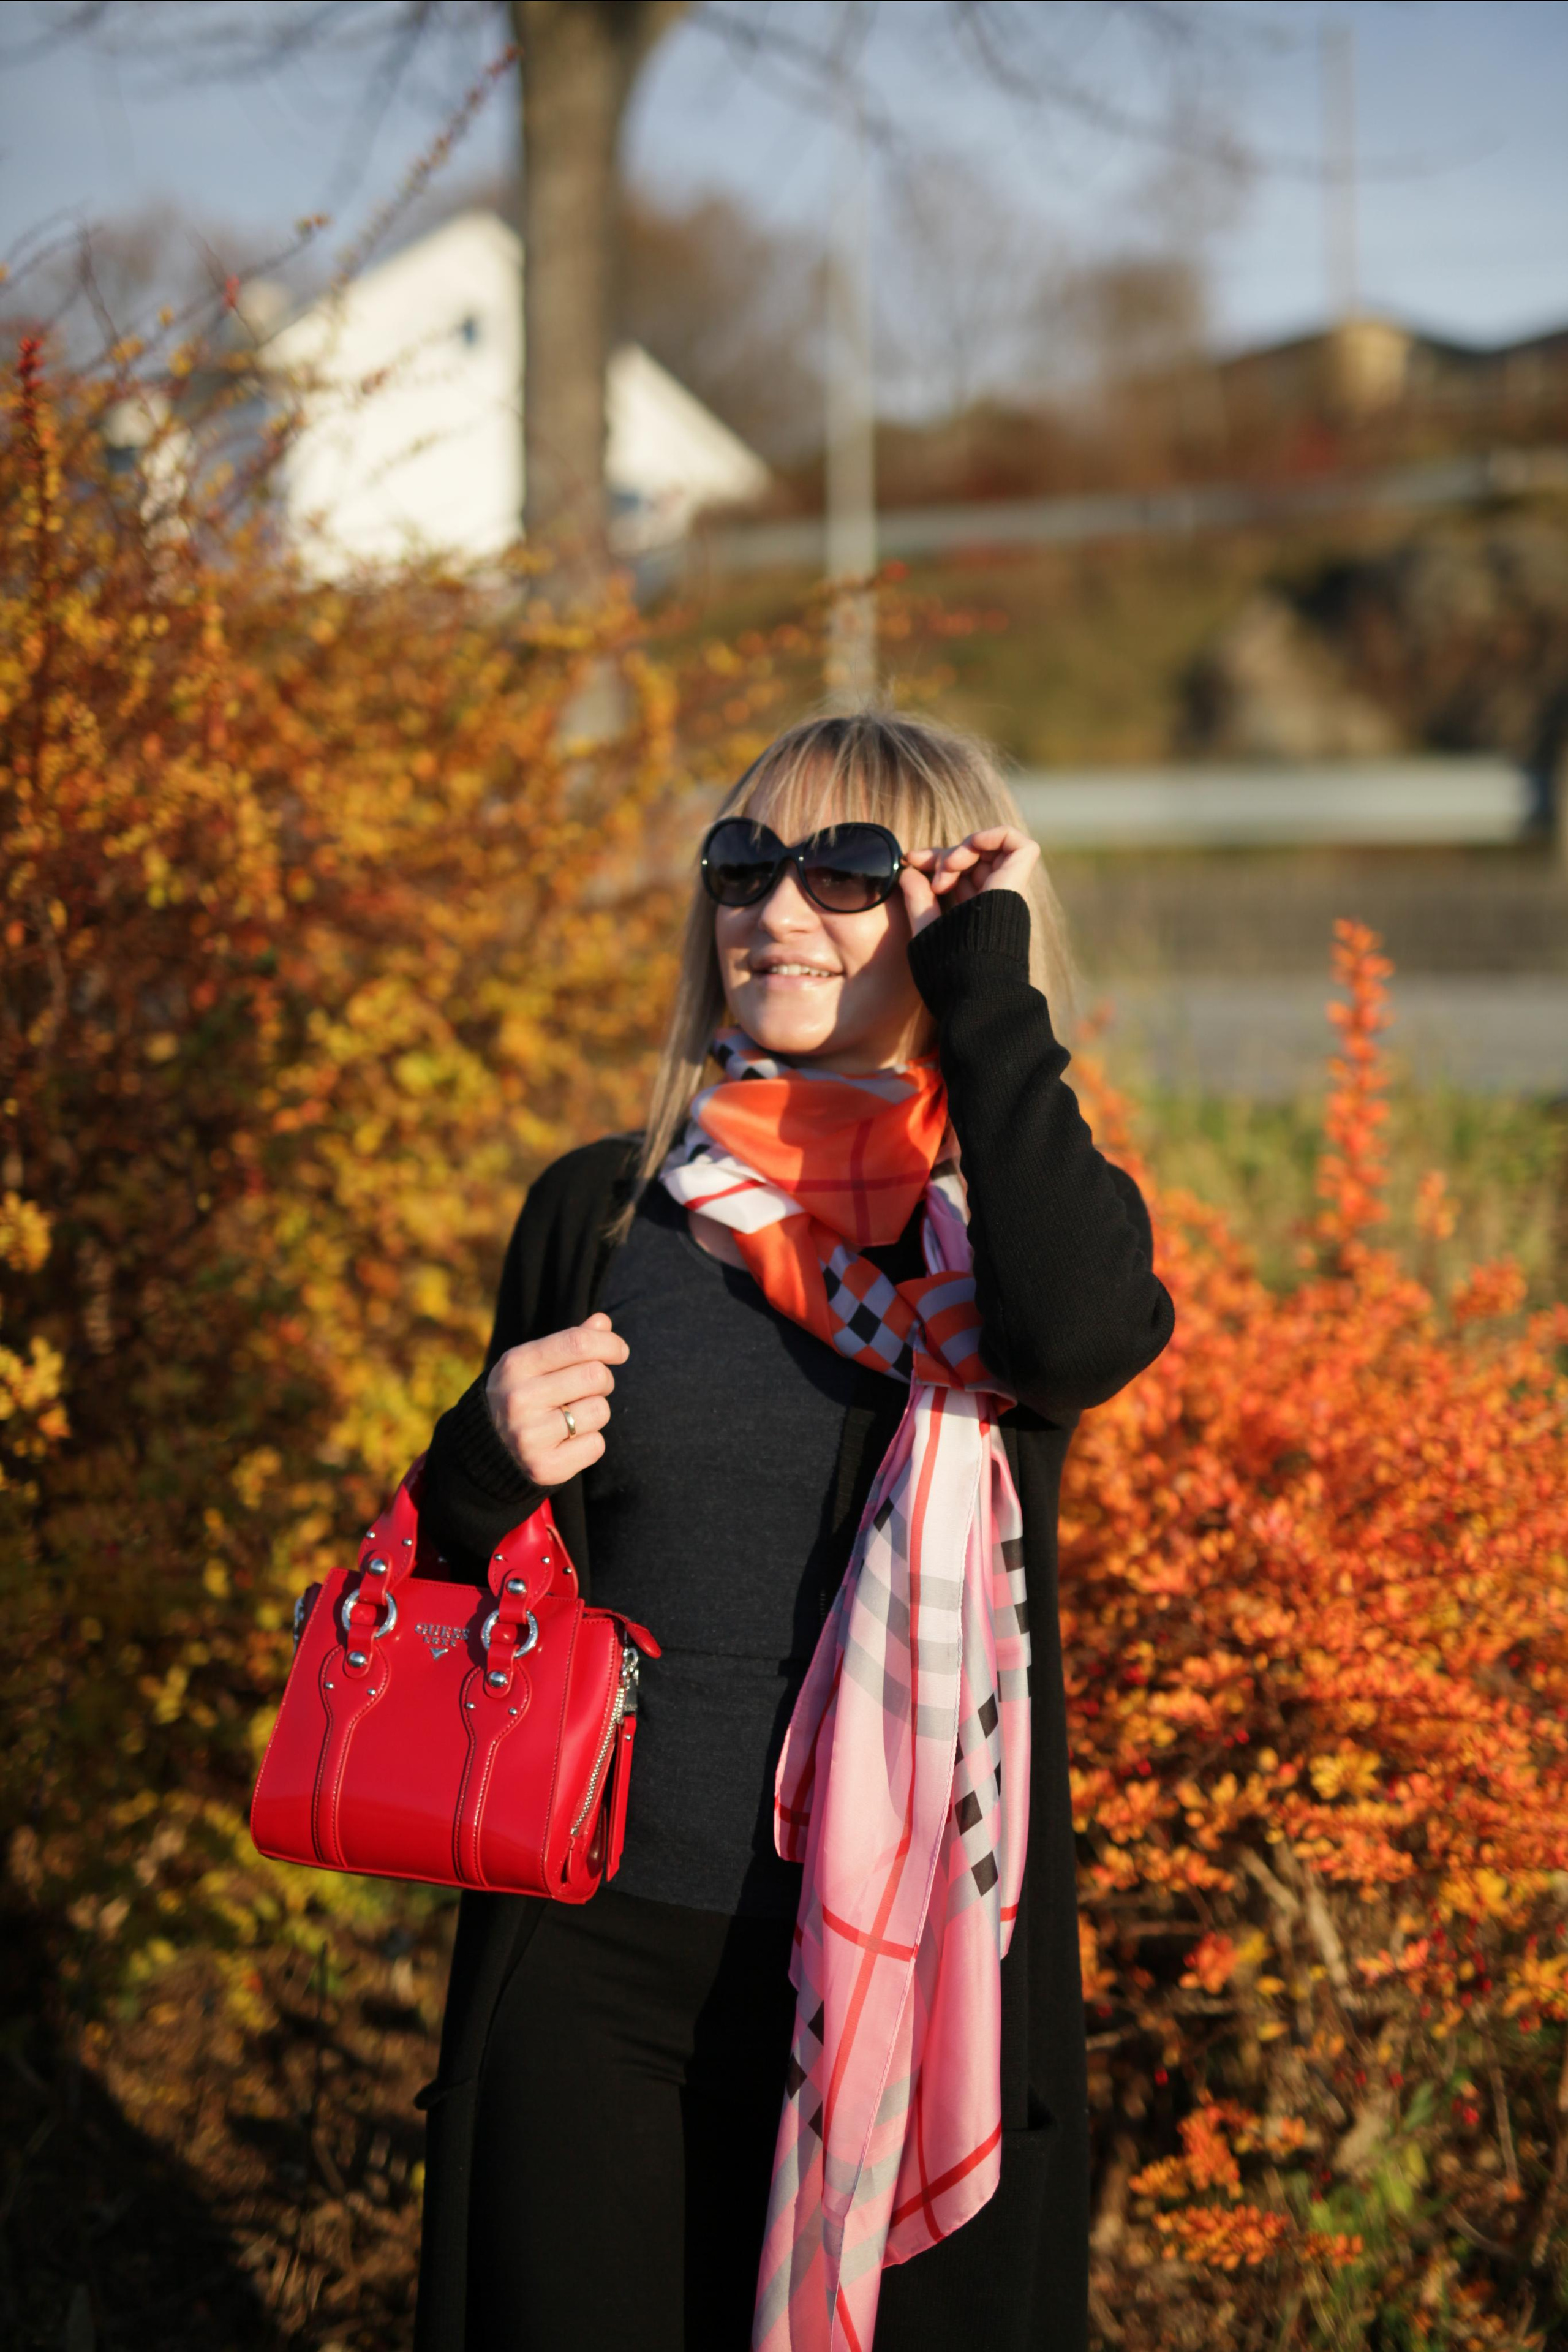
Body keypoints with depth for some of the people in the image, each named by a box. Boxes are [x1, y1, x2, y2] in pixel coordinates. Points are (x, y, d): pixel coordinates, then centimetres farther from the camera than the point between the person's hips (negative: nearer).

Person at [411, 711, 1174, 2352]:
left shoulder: (1008, 1217, -1)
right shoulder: (603, 1213, 5)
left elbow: (1083, 1337, -28)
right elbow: (474, 1592, 14)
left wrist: (990, 996, -17)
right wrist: (490, 1463, -9)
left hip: (907, 1966, -2)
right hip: (599, 1962, 2)